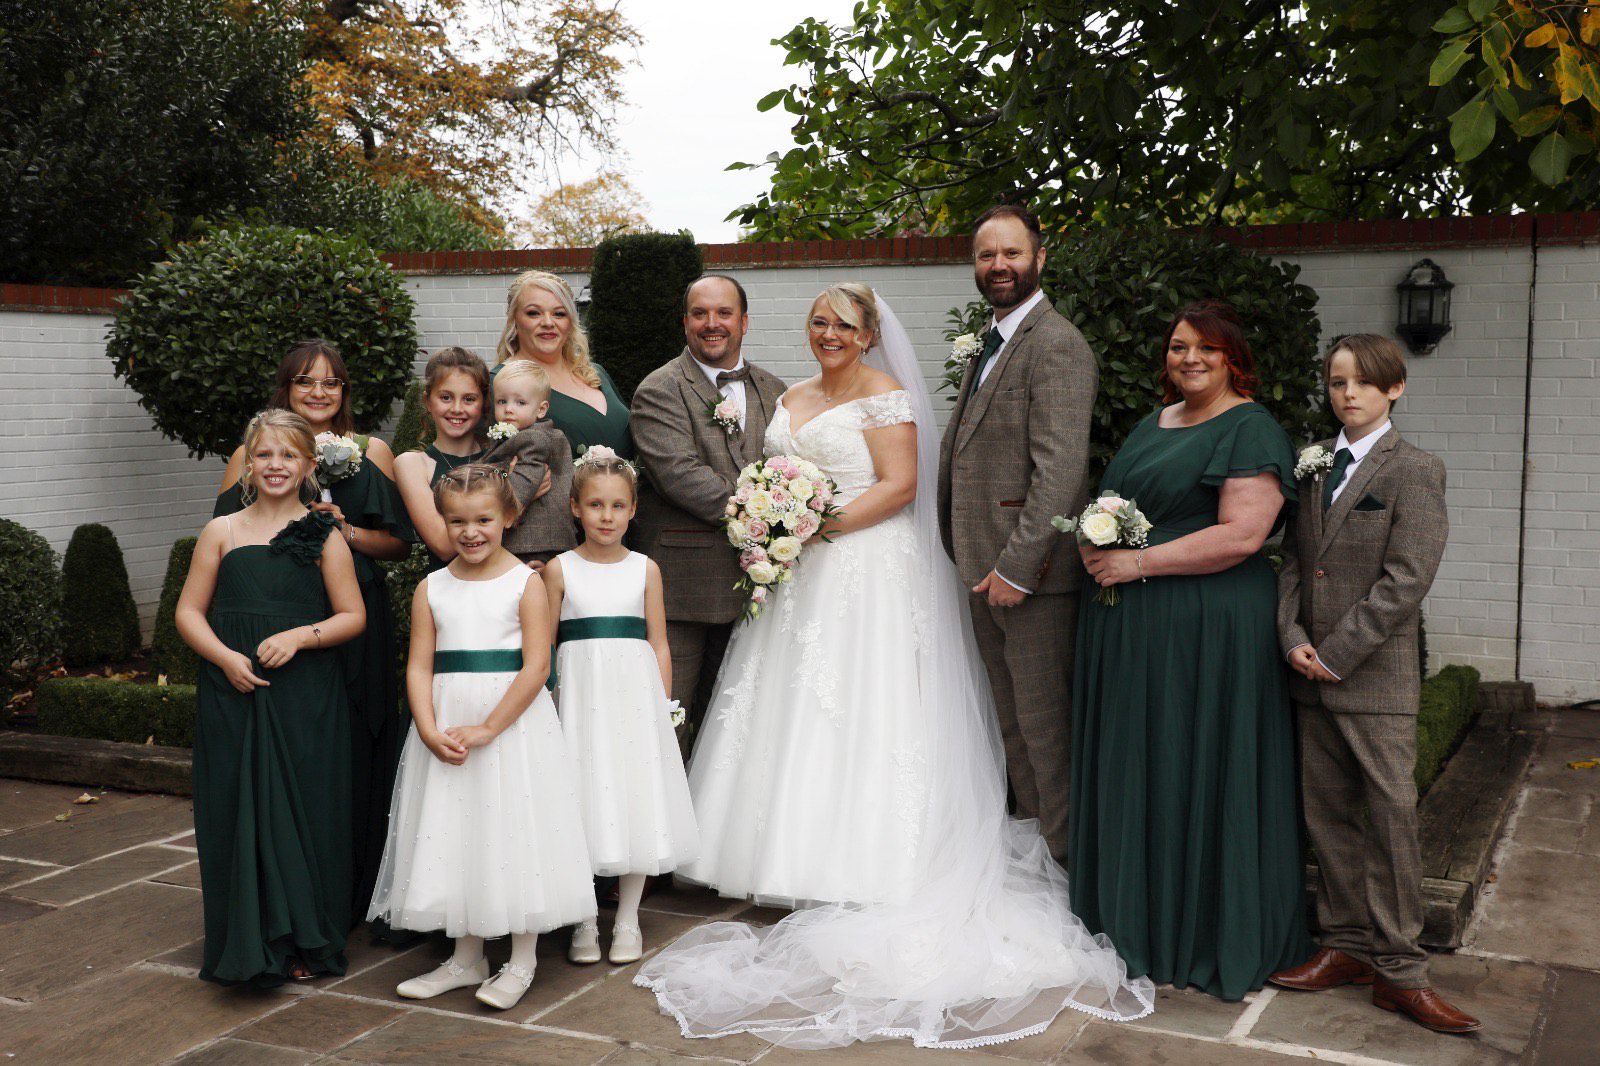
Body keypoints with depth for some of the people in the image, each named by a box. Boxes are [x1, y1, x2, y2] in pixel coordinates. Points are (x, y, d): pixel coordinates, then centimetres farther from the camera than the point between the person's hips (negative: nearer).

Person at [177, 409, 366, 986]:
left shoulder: (324, 536, 4)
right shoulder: (221, 532, 8)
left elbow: (352, 616, 2)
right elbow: (189, 612, 8)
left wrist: (300, 636, -14)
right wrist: (225, 657, -9)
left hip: (307, 699, -1)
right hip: (233, 697, 1)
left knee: (304, 808, 1)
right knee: (237, 809, 1)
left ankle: (302, 943, 14)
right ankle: (248, 945, 12)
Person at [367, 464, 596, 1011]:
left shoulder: (525, 583, -6)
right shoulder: (431, 589, 5)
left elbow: (536, 665, -12)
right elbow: (419, 666, 1)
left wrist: (486, 729, -18)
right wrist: (430, 731, -14)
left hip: (513, 723, -4)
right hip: (445, 727, 4)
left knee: (514, 832, 1)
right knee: (453, 837, 11)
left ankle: (522, 961, 17)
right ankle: (466, 959, 26)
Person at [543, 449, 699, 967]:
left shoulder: (645, 569, 5)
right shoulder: (560, 569, 2)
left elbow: (659, 646, 7)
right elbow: (544, 644, 4)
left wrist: (663, 707, 3)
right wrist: (543, 707, -2)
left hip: (634, 693, 1)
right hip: (580, 692, -1)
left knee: (637, 801, 4)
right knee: (584, 801, 1)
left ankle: (627, 920, 19)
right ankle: (584, 922, 16)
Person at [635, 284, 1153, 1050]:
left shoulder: (885, 395, -5)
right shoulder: (793, 399, 18)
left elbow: (899, 483, -14)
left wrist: (823, 525, -19)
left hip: (867, 573, -8)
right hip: (803, 580, 8)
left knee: (858, 716, -7)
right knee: (796, 706, 6)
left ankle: (861, 884, -1)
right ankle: (801, 864, 13)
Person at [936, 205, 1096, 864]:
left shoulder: (1055, 346, -14)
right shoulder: (990, 344, 17)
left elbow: (1060, 468, -21)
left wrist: (1017, 567, -23)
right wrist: (972, 560, 14)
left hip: (1030, 569, -9)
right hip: (986, 568, 9)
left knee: (1044, 724, -2)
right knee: (1012, 722, 17)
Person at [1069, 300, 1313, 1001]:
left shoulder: (1250, 430, -8)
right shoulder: (1154, 423, 17)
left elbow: (1241, 534, -19)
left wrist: (1138, 563, -19)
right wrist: (1095, 542, 3)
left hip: (1207, 628, -8)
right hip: (1127, 627, 8)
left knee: (1199, 776, 1)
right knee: (1134, 769, 13)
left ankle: (1209, 939, 16)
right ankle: (1135, 914, 26)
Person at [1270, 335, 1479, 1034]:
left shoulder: (1414, 471, -6)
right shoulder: (1313, 467, 12)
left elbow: (1405, 580, -14)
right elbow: (1293, 559, 11)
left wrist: (1334, 652, -15)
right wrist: (1293, 638, -5)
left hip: (1376, 676, -6)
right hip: (1312, 674, 6)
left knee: (1390, 817, -1)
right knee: (1327, 813, 11)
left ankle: (1398, 969, 8)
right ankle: (1346, 945, 23)